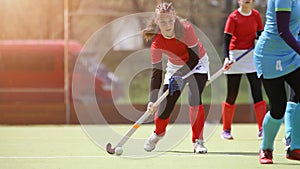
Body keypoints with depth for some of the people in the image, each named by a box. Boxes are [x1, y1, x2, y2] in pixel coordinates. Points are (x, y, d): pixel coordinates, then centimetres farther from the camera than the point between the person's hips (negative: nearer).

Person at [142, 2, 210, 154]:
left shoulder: (186, 29, -32)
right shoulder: (157, 44, -25)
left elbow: (194, 57, -25)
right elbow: (156, 72, -22)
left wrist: (181, 76, -36)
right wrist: (153, 100, -28)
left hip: (197, 64, -2)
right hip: (175, 68, 2)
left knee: (194, 98, -24)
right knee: (165, 104, -3)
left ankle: (198, 141, -16)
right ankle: (158, 133, 31)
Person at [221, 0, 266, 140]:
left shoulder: (256, 15, 5)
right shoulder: (233, 17, -7)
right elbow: (226, 39, -13)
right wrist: (226, 58, -25)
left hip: (252, 56, 3)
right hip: (235, 56, -3)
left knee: (257, 93, -6)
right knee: (232, 95, 2)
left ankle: (262, 129, -6)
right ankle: (226, 130, 13)